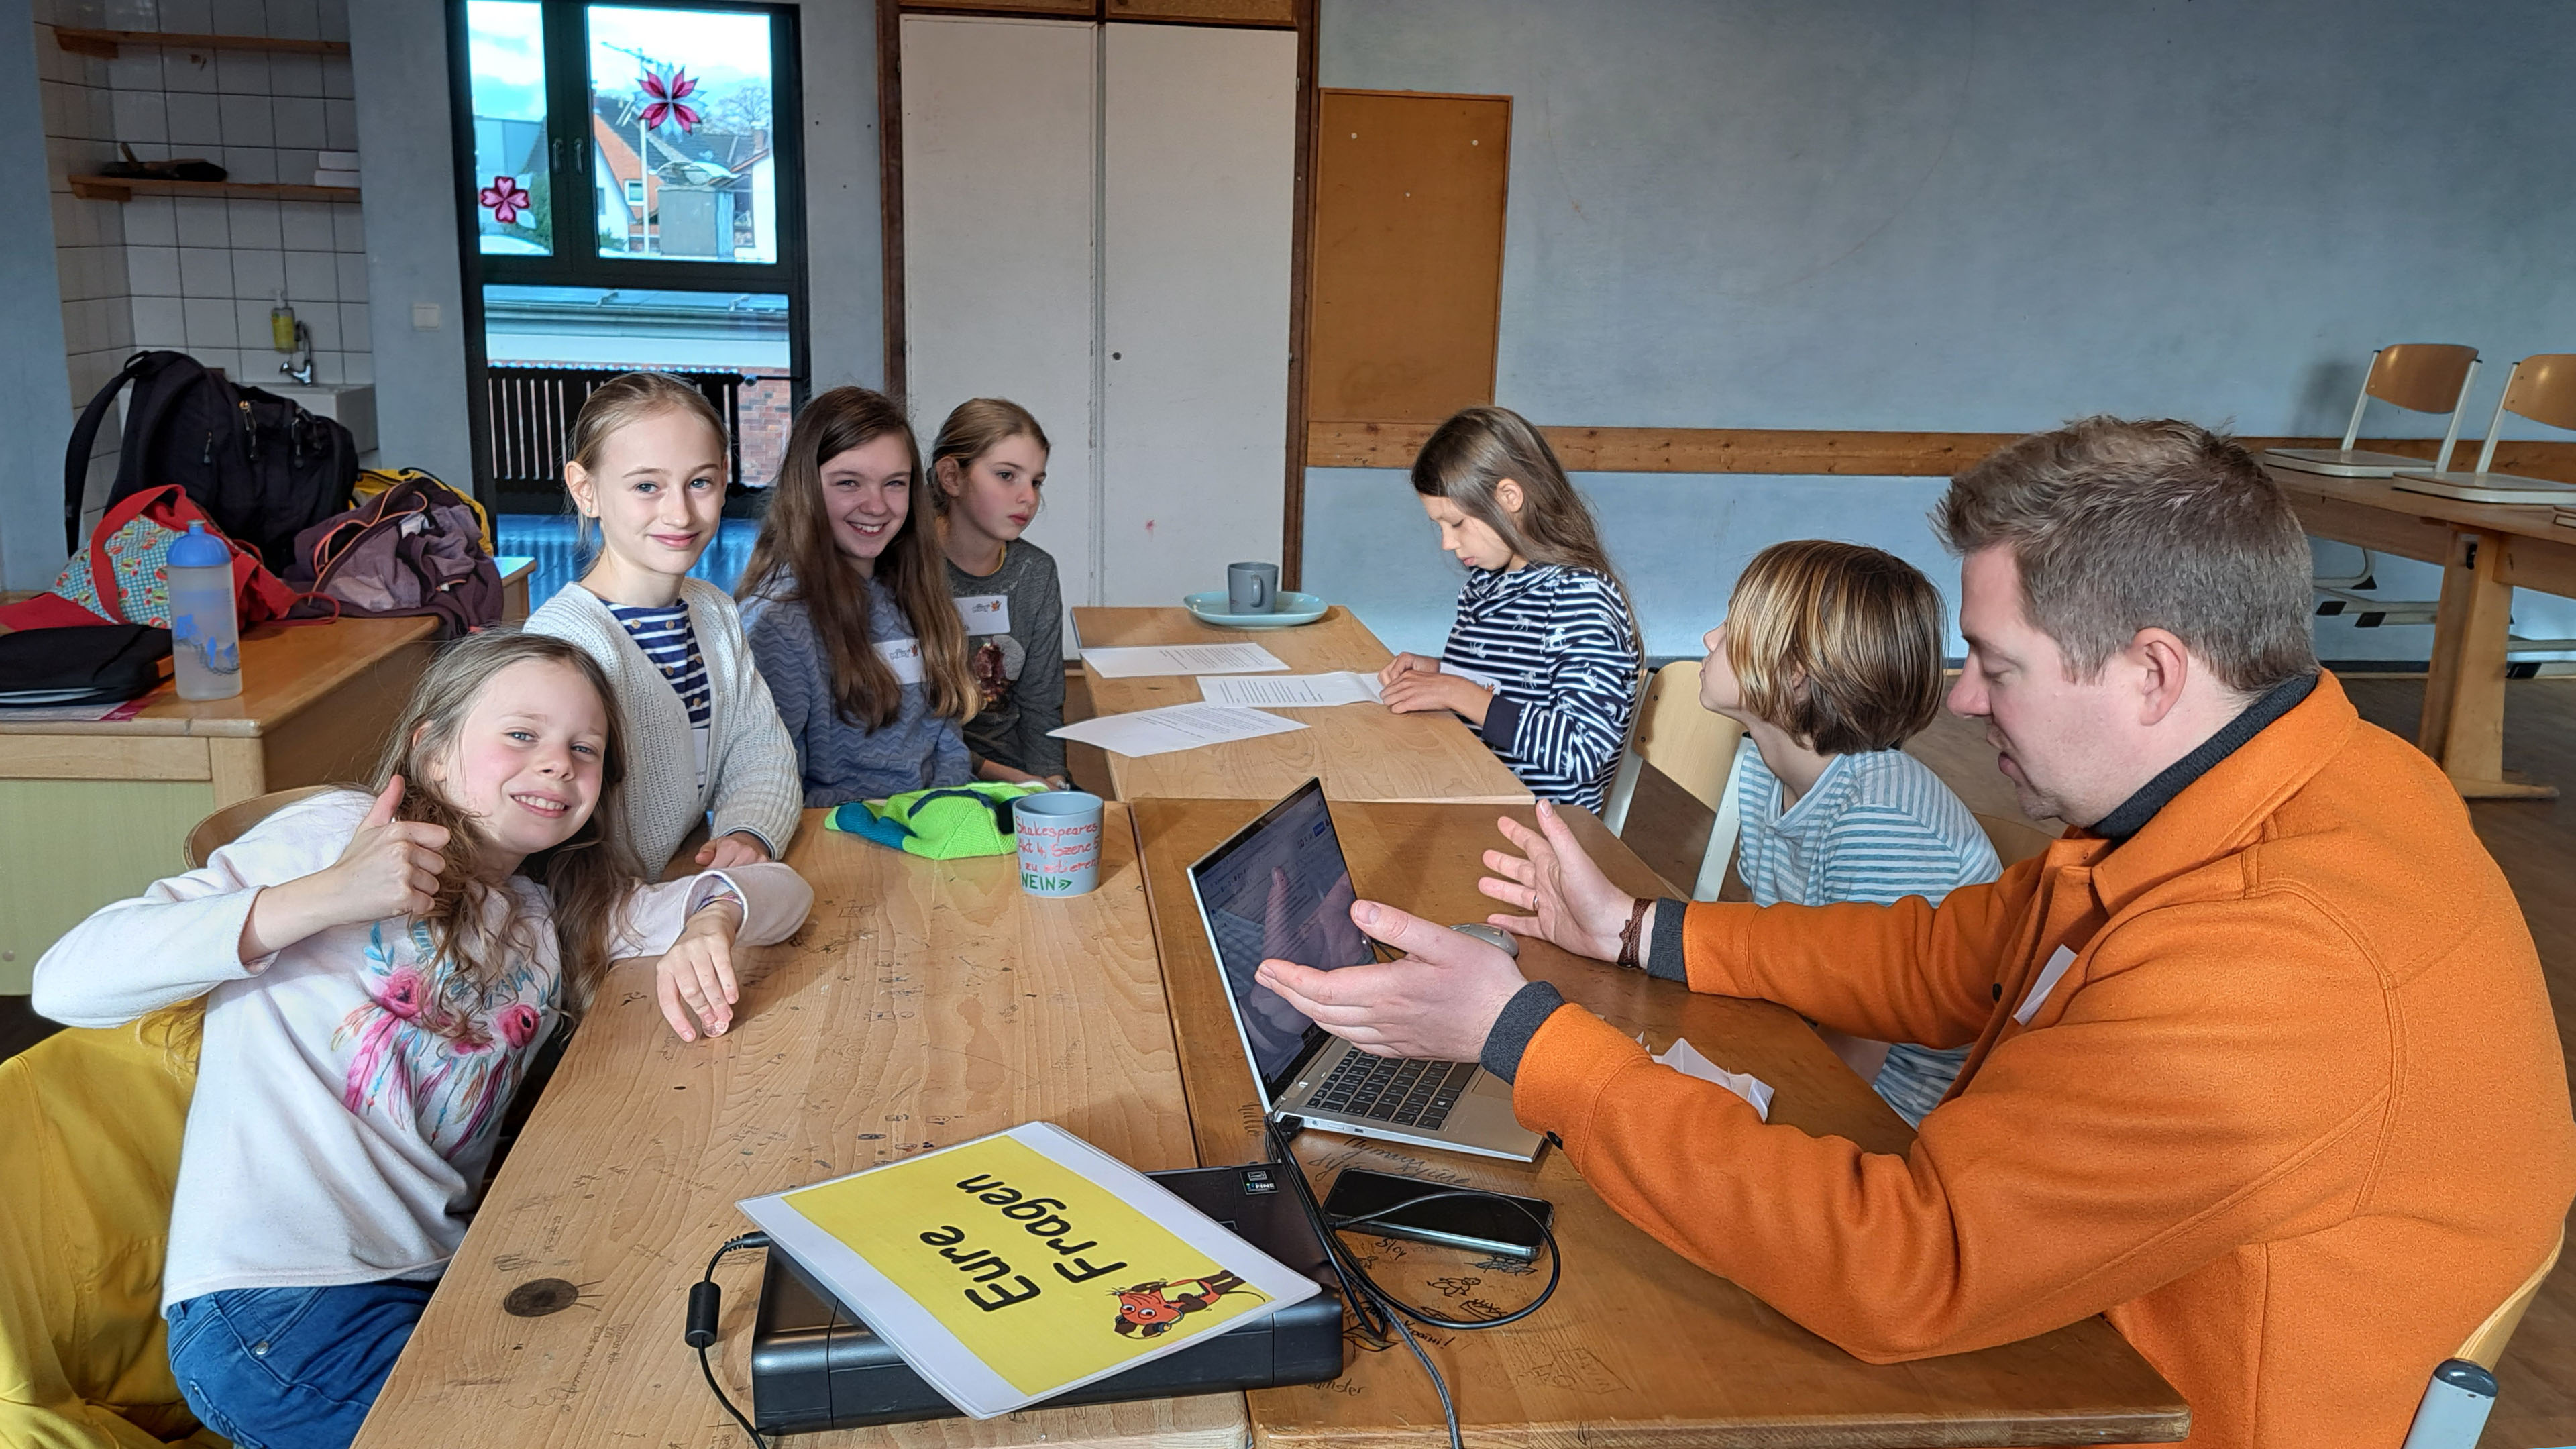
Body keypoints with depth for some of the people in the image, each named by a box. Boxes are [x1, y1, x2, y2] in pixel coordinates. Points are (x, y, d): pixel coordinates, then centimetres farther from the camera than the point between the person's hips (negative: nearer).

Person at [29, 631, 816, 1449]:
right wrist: (324, 897, -21)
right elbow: (63, 982, -12)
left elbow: (780, 890, 14)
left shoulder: (552, 920, 15)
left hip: (439, 1282, 7)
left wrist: (710, 922, -9)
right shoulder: (336, 833, -4)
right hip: (277, 1304, -7)